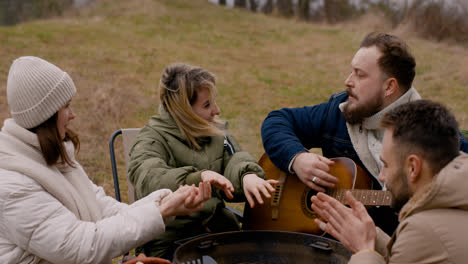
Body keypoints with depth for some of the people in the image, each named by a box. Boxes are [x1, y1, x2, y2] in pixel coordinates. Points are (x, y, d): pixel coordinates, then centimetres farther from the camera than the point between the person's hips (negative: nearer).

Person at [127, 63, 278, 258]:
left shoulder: (216, 132, 12)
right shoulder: (151, 141, -7)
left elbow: (235, 158, -3)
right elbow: (148, 180, -26)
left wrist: (247, 176, -27)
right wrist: (198, 178, -41)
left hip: (219, 231, 6)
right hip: (171, 241, -5)